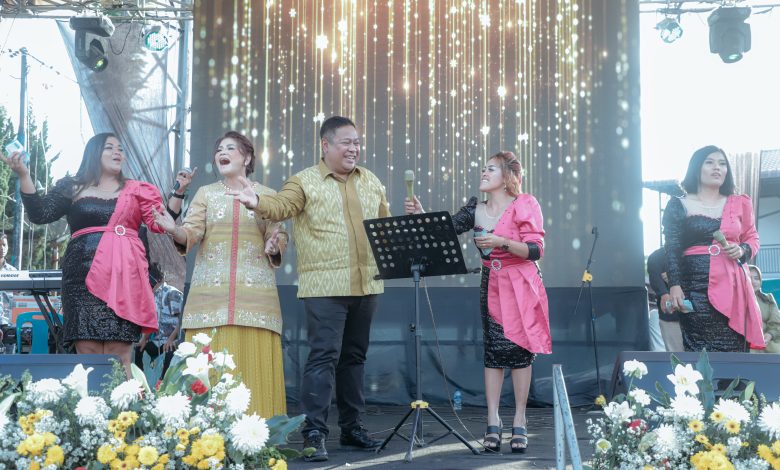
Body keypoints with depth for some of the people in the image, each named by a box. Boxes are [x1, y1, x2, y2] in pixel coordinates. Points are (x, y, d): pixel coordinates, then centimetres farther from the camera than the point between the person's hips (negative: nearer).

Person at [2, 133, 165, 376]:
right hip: (84, 275, 0)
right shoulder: (73, 188, 16)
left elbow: (159, 224, 10)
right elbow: (39, 214, 5)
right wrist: (23, 175, -4)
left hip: (123, 275, 0)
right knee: (87, 351, -8)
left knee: (119, 352, -9)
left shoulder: (135, 190, 18)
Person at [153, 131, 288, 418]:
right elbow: (191, 233, 3)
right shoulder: (205, 194, 14)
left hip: (255, 292, -1)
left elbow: (280, 239, 10)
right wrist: (174, 230, -19)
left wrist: (273, 247, -13)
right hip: (211, 290, 1)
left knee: (253, 362, -5)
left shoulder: (267, 195, 12)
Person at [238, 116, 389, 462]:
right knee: (324, 356, -10)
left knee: (354, 356, 13)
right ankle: (314, 432, -7)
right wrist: (257, 202, -37)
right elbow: (281, 206, -18)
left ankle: (351, 426, 23)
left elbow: (386, 223, 23)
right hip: (325, 286, -6)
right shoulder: (304, 181, -2)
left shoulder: (371, 181, 15)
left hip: (367, 284, 6)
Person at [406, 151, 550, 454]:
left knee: (519, 349, -2)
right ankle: (493, 423, 3)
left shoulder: (524, 206, -7)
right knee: (493, 351, 0)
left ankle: (519, 422, 7)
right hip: (491, 286, 3)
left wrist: (502, 242, -25)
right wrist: (421, 215, -22)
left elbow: (536, 250, -13)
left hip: (522, 287, -3)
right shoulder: (476, 210, 4)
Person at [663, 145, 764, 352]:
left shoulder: (739, 203, 14)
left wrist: (742, 251, -1)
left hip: (732, 287, 3)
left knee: (733, 351, -3)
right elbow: (672, 250, 1)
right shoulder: (678, 205, 6)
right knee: (699, 353, -10)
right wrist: (674, 286, -11)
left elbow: (752, 238, 22)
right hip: (696, 288, -3)